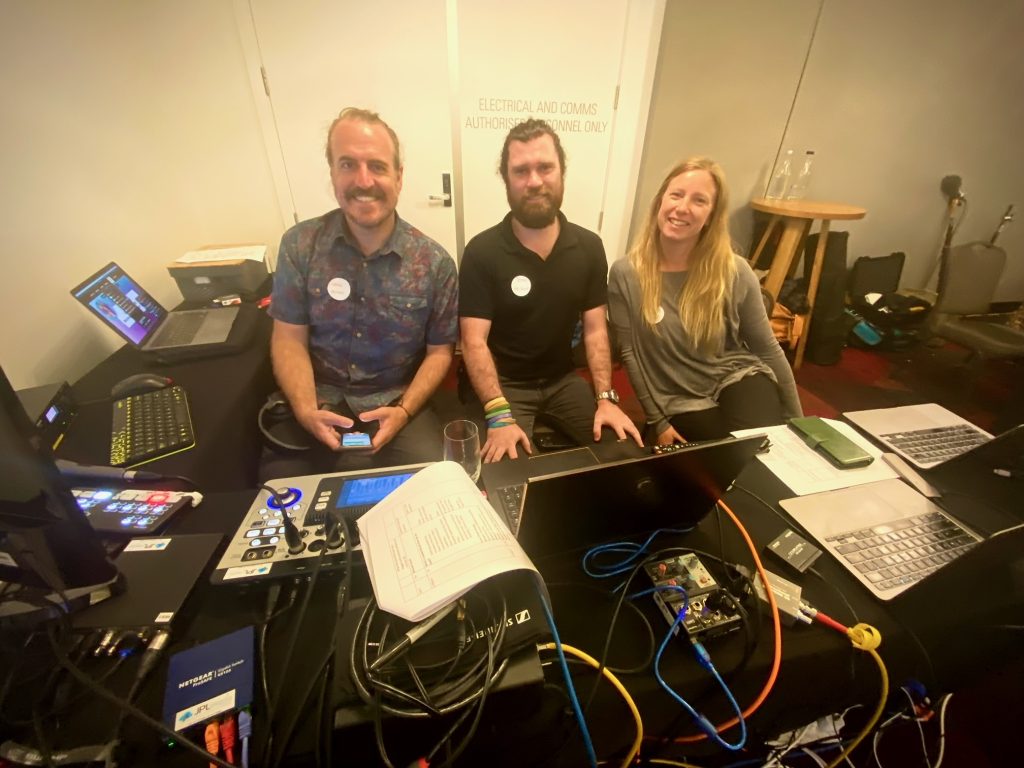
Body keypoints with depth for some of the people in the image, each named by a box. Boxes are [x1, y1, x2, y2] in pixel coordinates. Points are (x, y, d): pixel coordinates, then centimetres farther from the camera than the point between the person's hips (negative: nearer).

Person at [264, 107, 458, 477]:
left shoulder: (434, 262, -8)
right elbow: (289, 339, 0)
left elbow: (439, 350, -2)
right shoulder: (299, 245, -4)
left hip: (397, 399, 0)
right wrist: (306, 411, -16)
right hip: (320, 396, 1)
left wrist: (404, 411, -17)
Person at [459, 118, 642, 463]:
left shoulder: (589, 247, -1)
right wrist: (499, 415, -31)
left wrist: (606, 398, -13)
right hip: (504, 383, -3)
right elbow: (474, 341, -18)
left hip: (563, 378, 4)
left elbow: (595, 329, -1)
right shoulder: (481, 252, -13)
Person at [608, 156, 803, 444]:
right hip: (682, 404, -1)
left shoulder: (734, 272, -8)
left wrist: (796, 422, 9)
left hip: (739, 379, 1)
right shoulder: (625, 274, -11)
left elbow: (768, 349, 3)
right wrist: (658, 422, -6)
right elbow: (629, 354, -6)